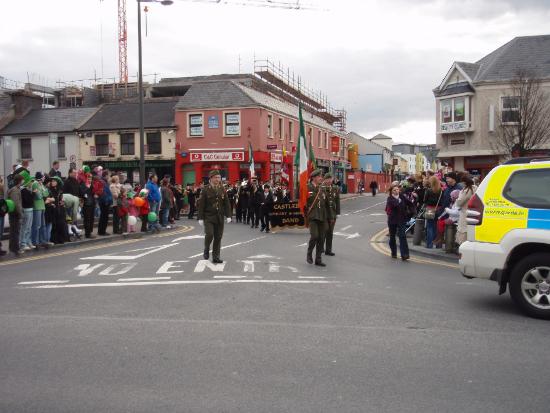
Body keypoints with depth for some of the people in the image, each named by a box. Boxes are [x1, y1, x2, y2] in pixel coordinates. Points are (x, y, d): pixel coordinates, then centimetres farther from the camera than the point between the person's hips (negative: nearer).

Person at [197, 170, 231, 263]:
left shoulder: (222, 189, 8)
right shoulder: (205, 190, -3)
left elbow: (226, 203, 8)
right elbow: (201, 204, -3)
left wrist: (228, 216, -1)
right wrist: (201, 218, -7)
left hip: (220, 217, 3)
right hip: (208, 217, -3)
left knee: (218, 237, 4)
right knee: (209, 234, -15)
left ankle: (216, 257, 12)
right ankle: (206, 250, 14)